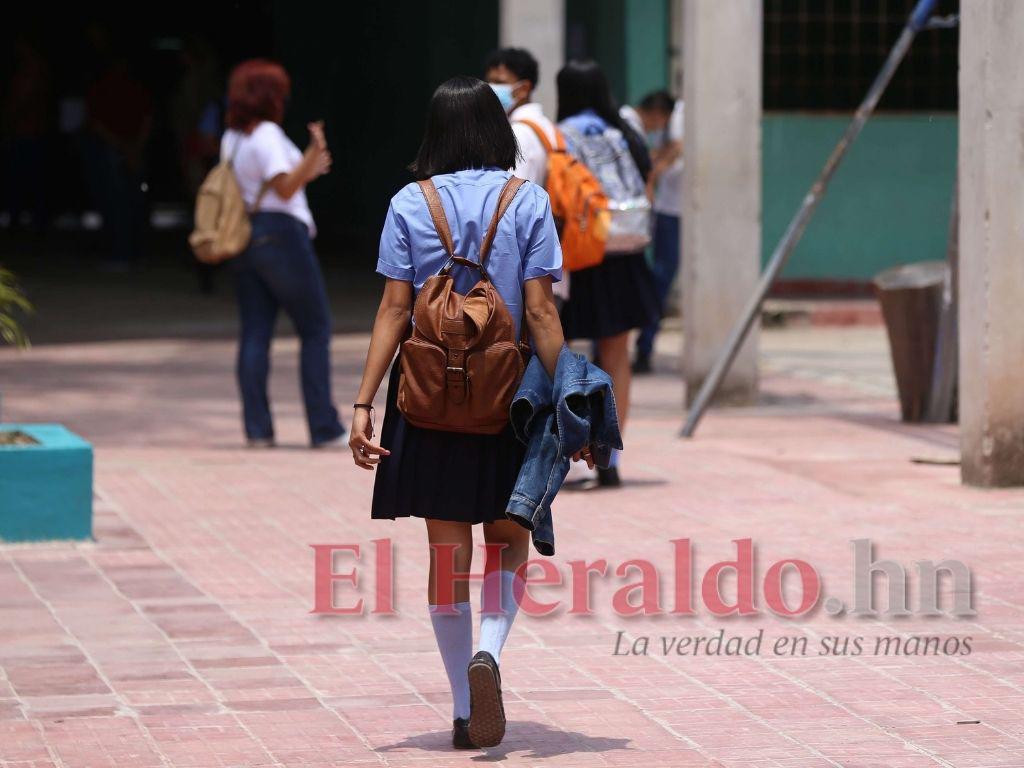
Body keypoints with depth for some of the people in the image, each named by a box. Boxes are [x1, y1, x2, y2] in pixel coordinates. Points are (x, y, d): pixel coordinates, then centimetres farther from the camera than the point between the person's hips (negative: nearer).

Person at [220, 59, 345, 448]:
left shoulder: (231, 139, 15)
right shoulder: (267, 135, -12)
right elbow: (285, 188, -18)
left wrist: (307, 170, 25)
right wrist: (314, 153, -26)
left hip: (245, 240, 8)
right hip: (280, 234, -8)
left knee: (255, 334, 5)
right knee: (316, 330, -1)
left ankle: (257, 427, -1)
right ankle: (324, 427, -3)